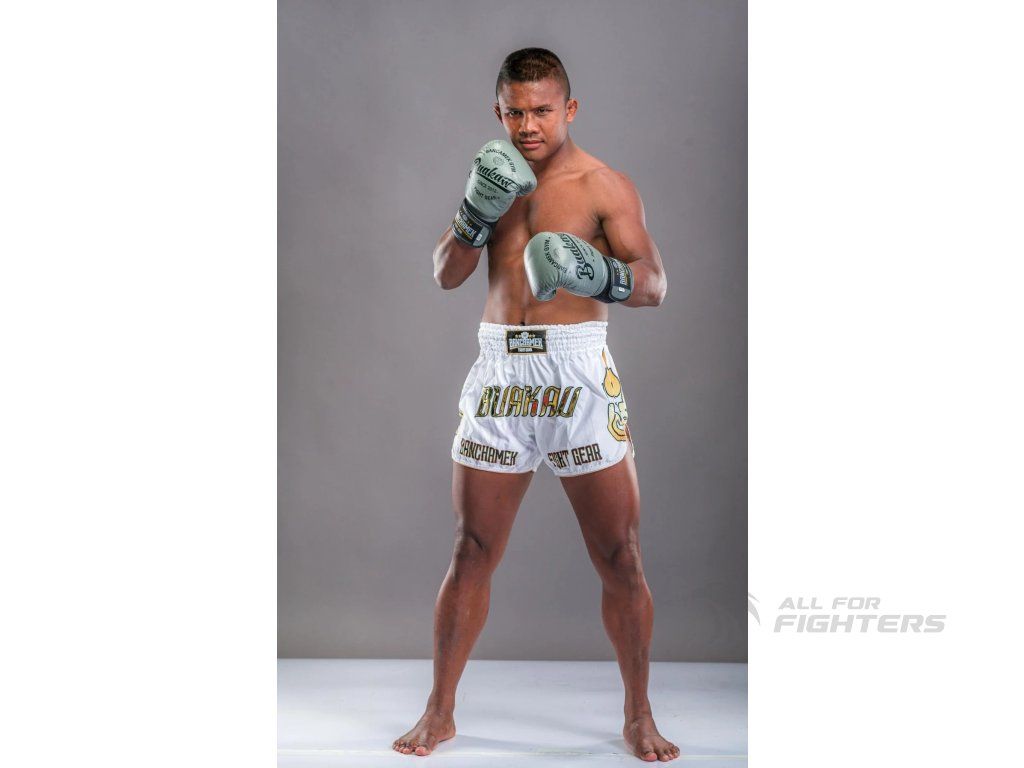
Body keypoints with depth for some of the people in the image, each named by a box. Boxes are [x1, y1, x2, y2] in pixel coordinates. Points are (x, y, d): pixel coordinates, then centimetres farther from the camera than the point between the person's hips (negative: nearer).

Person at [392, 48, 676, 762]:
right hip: (500, 369, 3)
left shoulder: (604, 185, 0)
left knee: (620, 556, 0)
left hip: (578, 371, -3)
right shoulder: (498, 177, 14)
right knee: (472, 553, 6)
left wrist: (606, 275, -32)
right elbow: (446, 275, 7)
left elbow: (655, 281, -10)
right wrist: (477, 213, -11)